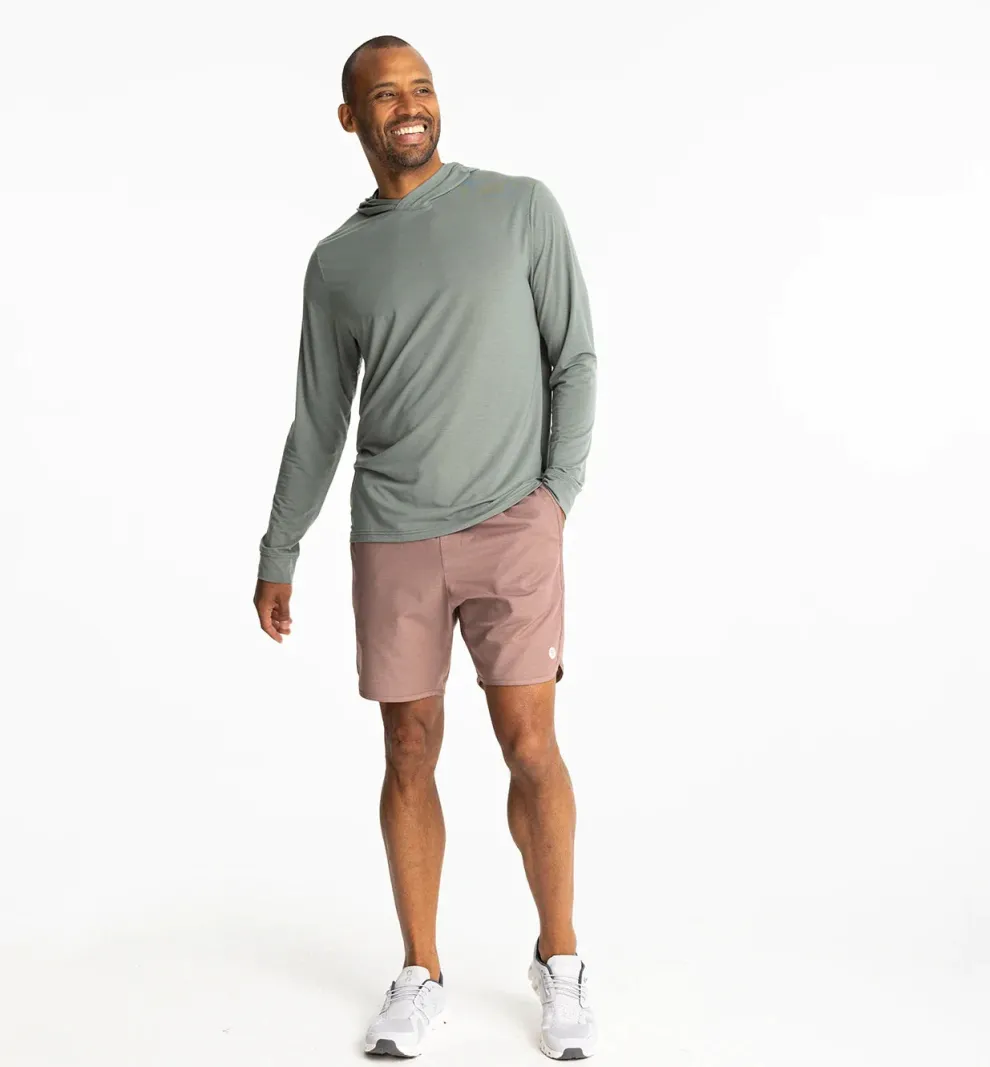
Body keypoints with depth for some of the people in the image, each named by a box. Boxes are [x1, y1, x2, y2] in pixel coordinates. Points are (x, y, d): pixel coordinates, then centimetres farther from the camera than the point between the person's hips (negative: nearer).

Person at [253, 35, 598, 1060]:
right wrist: (277, 558, 14)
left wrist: (558, 492, -6)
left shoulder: (521, 207, 3)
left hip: (512, 525, -2)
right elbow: (316, 424, 14)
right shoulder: (336, 263, 10)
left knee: (530, 745, -3)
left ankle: (559, 959, 16)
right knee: (411, 752, 5)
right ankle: (420, 974, 18)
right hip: (392, 542, 2)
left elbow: (573, 359, 4)